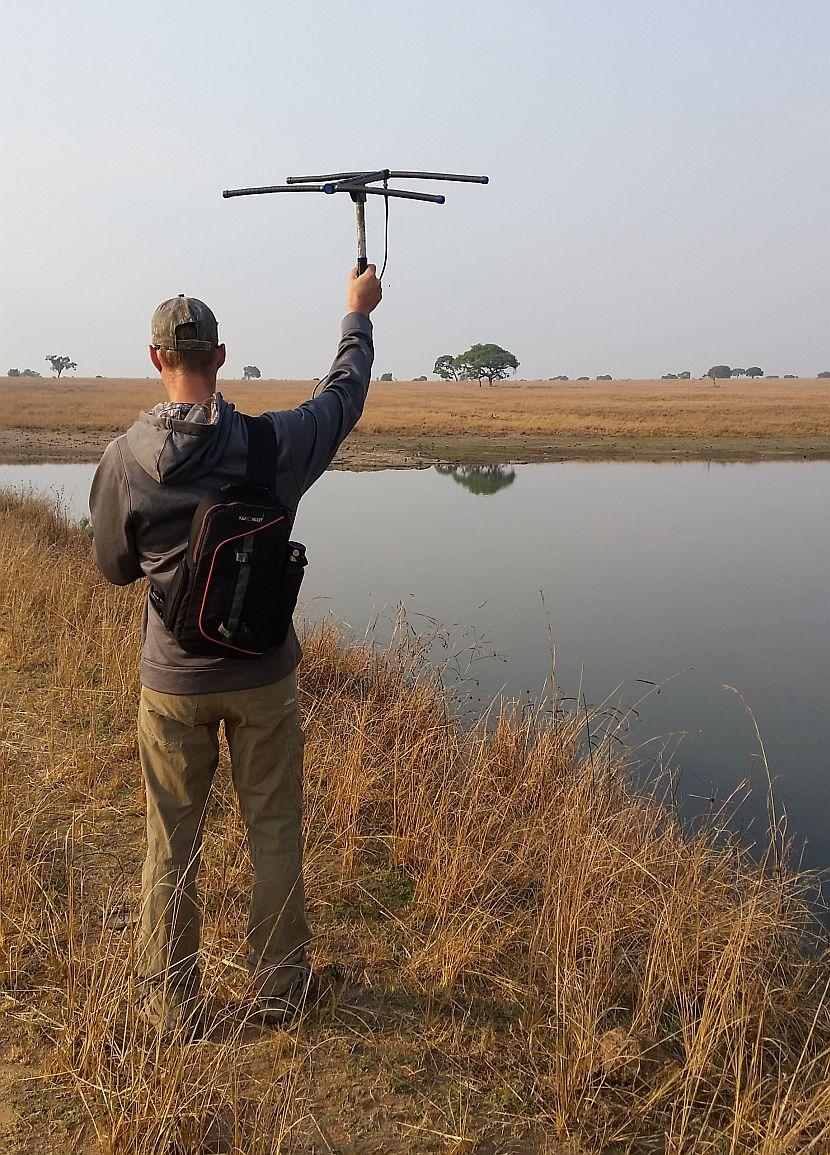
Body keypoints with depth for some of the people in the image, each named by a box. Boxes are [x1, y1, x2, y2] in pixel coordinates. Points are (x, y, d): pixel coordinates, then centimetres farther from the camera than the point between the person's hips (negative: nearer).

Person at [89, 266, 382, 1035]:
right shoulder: (271, 444, -13)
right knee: (274, 836, 14)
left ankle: (171, 1005, 29)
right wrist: (357, 311, 22)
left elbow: (115, 567, 2)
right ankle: (277, 992, 29)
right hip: (263, 678, 0)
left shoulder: (124, 459, -12)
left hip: (172, 682, 1)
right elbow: (345, 395, 6)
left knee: (172, 842, 15)